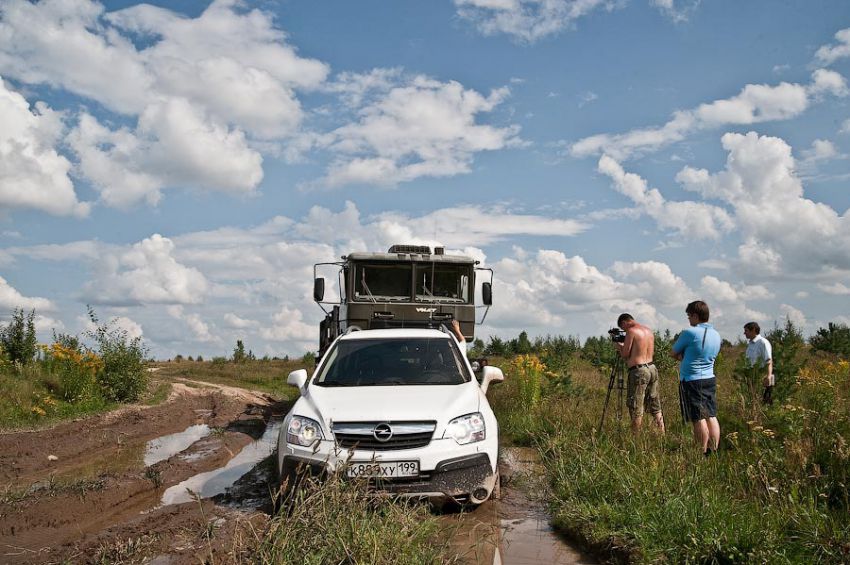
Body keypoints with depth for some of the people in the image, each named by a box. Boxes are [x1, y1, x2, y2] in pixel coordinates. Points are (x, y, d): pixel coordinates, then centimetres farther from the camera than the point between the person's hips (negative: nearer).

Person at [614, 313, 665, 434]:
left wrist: (618, 346, 10)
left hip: (639, 371, -8)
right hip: (652, 368, 8)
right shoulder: (649, 330, 14)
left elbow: (625, 354, -11)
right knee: (656, 408, 14)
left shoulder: (631, 331, -10)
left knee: (636, 410, -2)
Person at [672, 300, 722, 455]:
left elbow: (674, 353, -4)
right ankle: (714, 452, 11)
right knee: (712, 417, 9)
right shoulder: (716, 335, 8)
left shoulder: (689, 333, -14)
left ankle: (703, 455, -1)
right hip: (710, 379, 7)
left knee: (699, 419, -4)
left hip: (691, 380, -7)